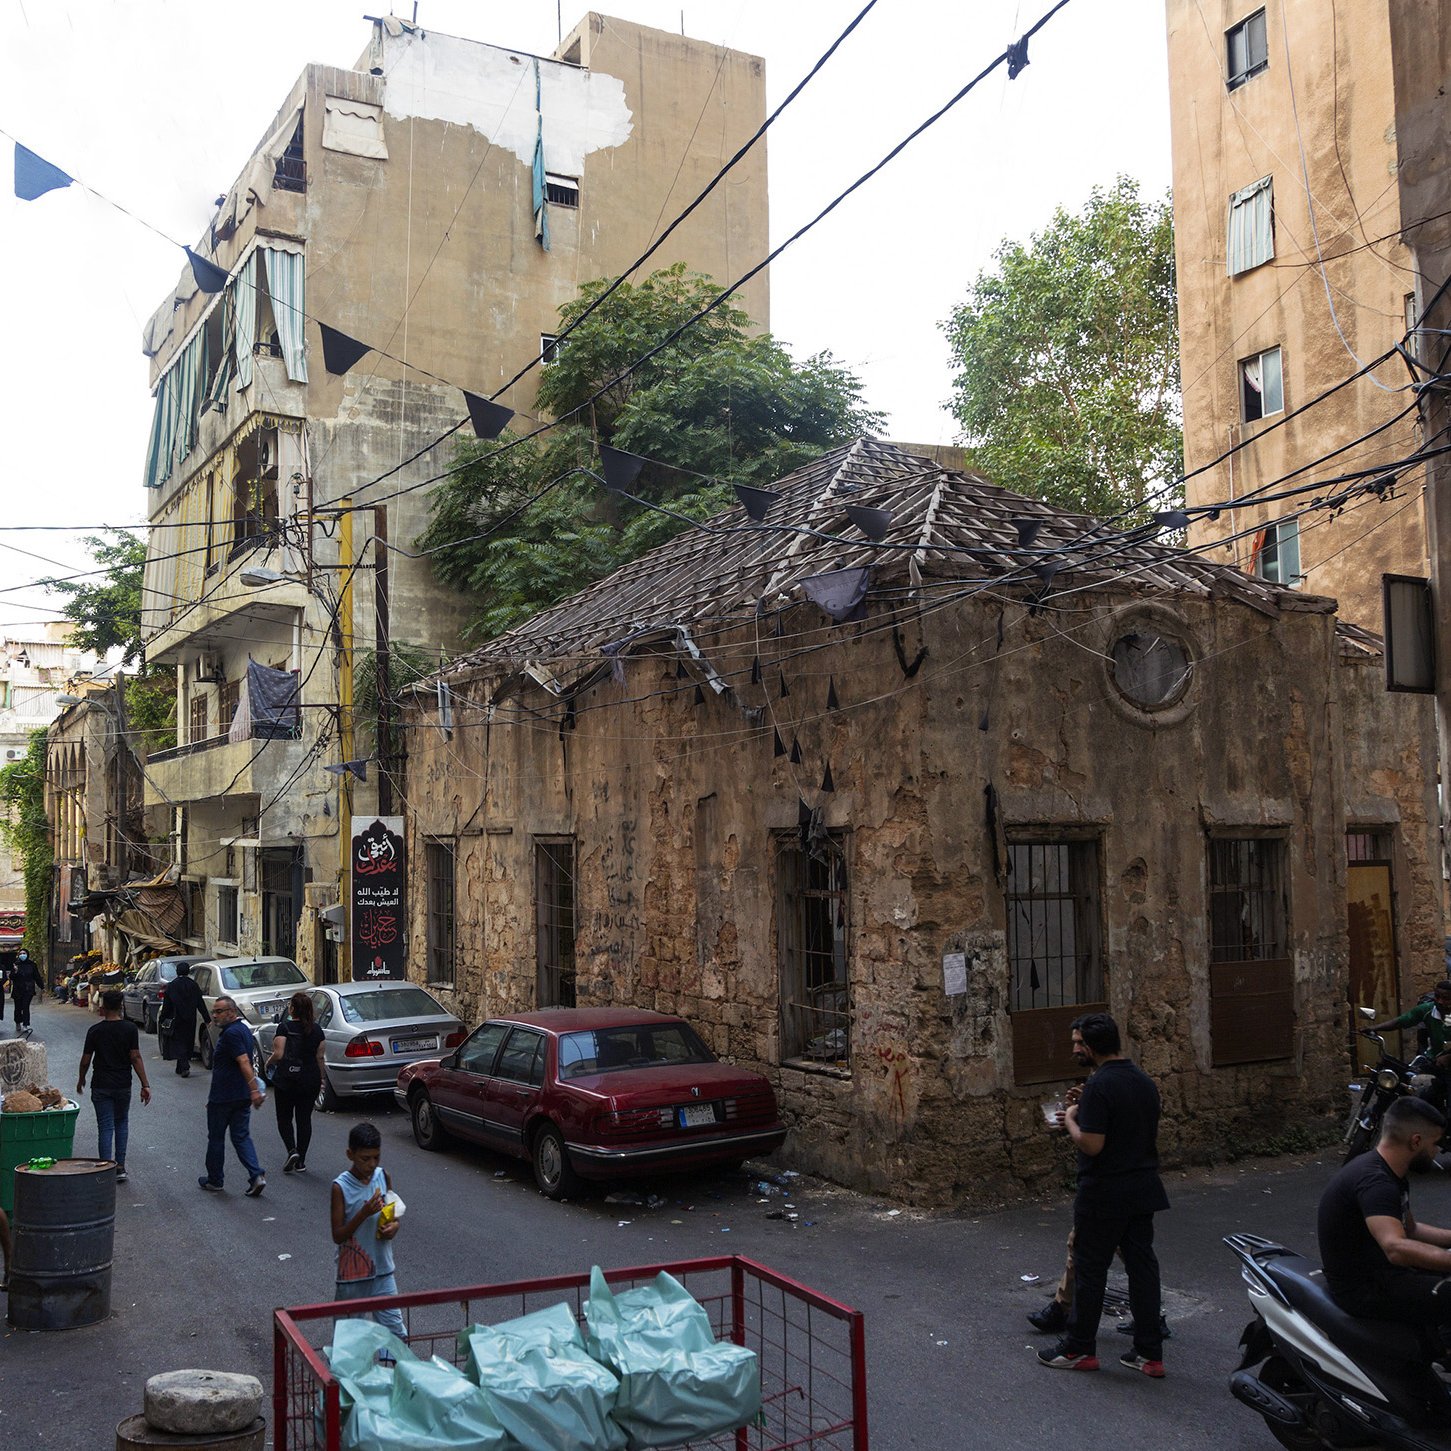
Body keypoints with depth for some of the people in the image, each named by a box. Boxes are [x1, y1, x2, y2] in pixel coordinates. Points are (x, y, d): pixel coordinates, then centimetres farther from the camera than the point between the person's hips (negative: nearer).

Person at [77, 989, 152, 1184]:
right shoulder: (130, 1029, -6)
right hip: (123, 1085, 1)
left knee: (105, 1127, 2)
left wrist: (81, 1080, 17)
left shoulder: (95, 1031, -7)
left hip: (101, 1086, -1)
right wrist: (145, 1084, -5)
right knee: (121, 1124, 17)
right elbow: (135, 1058, -9)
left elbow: (85, 1060, -2)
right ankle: (120, 1167, 13)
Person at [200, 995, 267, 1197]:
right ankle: (257, 1175, -7)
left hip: (223, 1097, -8)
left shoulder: (231, 1033, -19)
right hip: (242, 1096, 8)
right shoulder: (243, 1029, 12)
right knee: (242, 1137, 8)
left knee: (216, 1138, 8)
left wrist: (254, 1090, -33)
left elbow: (244, 1062, -27)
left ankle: (214, 1181, 20)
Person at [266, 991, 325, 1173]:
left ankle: (292, 1150, -9)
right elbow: (319, 1057, 5)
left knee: (284, 1118, 11)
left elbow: (278, 1054, -15)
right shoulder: (316, 1030, 3)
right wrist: (320, 1078, 15)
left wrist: (268, 1063, 5)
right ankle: (301, 1162, 10)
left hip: (285, 1080, -3)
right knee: (304, 1119, 9)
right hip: (310, 1080, 3)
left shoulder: (284, 1027, -9)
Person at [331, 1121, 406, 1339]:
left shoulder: (383, 1176, -1)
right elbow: (337, 1236, -12)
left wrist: (393, 1227, -11)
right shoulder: (341, 1187, -13)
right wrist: (364, 1213, -25)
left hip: (383, 1271, 3)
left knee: (397, 1333, 2)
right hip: (352, 1274, -3)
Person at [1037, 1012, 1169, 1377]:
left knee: (1090, 1269, 5)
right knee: (1142, 1265, 11)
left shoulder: (1099, 1086, -20)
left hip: (1104, 1195, -7)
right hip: (1144, 1190, 8)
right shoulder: (1145, 1082, 6)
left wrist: (1071, 1121, -6)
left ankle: (1079, 1349, 16)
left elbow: (1092, 1144, -25)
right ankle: (1150, 1353, 15)